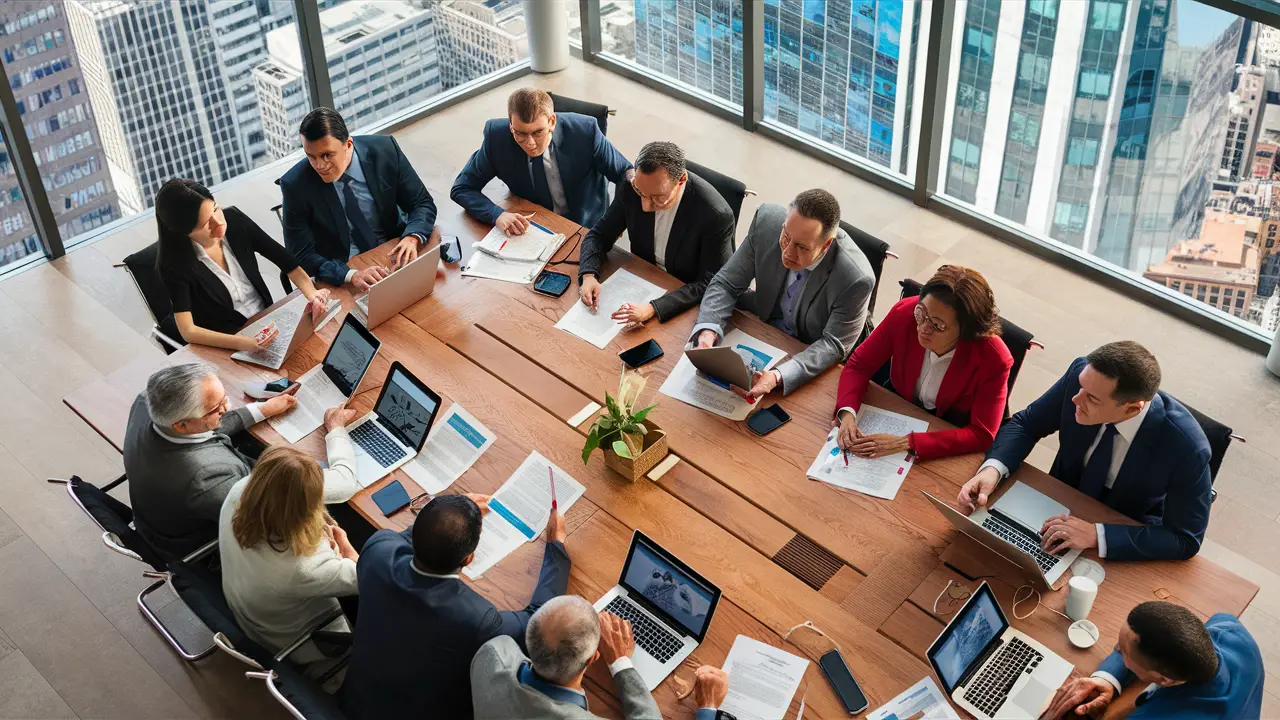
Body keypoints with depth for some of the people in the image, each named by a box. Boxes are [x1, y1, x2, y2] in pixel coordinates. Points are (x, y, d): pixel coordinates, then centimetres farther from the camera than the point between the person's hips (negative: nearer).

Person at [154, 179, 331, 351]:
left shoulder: (234, 220, -8)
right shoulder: (174, 264, -18)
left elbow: (284, 259, -3)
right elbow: (188, 331, -25)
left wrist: (312, 294, -22)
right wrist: (242, 343, -41)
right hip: (227, 349, -5)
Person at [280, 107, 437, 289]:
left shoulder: (385, 150, -11)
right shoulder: (295, 185, -14)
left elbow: (423, 204, -2)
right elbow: (301, 257, -13)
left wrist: (412, 238, -25)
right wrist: (351, 275, -32)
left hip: (394, 255, 3)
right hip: (342, 275, -2)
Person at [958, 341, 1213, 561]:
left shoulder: (1186, 446, -32)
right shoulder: (1081, 375, -22)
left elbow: (1185, 540, -23)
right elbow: (1024, 424, -6)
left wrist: (1098, 535, -35)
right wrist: (993, 469, -27)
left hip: (1127, 545, -4)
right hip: (1058, 509, 4)